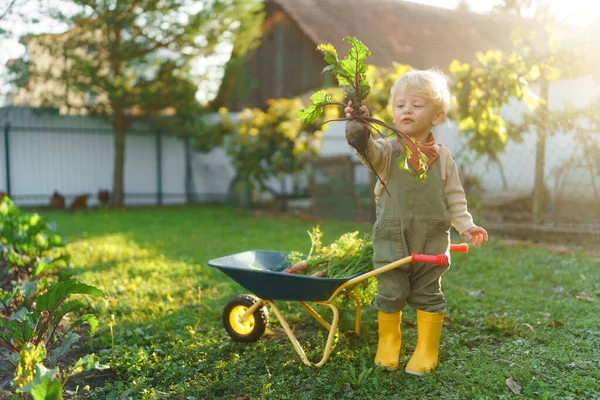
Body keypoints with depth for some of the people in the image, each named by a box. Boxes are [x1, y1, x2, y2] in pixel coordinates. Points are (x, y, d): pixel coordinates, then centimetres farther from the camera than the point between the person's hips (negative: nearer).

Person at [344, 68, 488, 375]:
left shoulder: (442, 158, 1)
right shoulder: (387, 151, -4)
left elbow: (454, 198, 6)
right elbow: (368, 150, -26)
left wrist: (465, 225, -7)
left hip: (431, 240, 1)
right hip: (391, 239, -1)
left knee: (428, 295, 9)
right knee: (390, 294, 5)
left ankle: (427, 350, 26)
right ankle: (388, 344, 27)